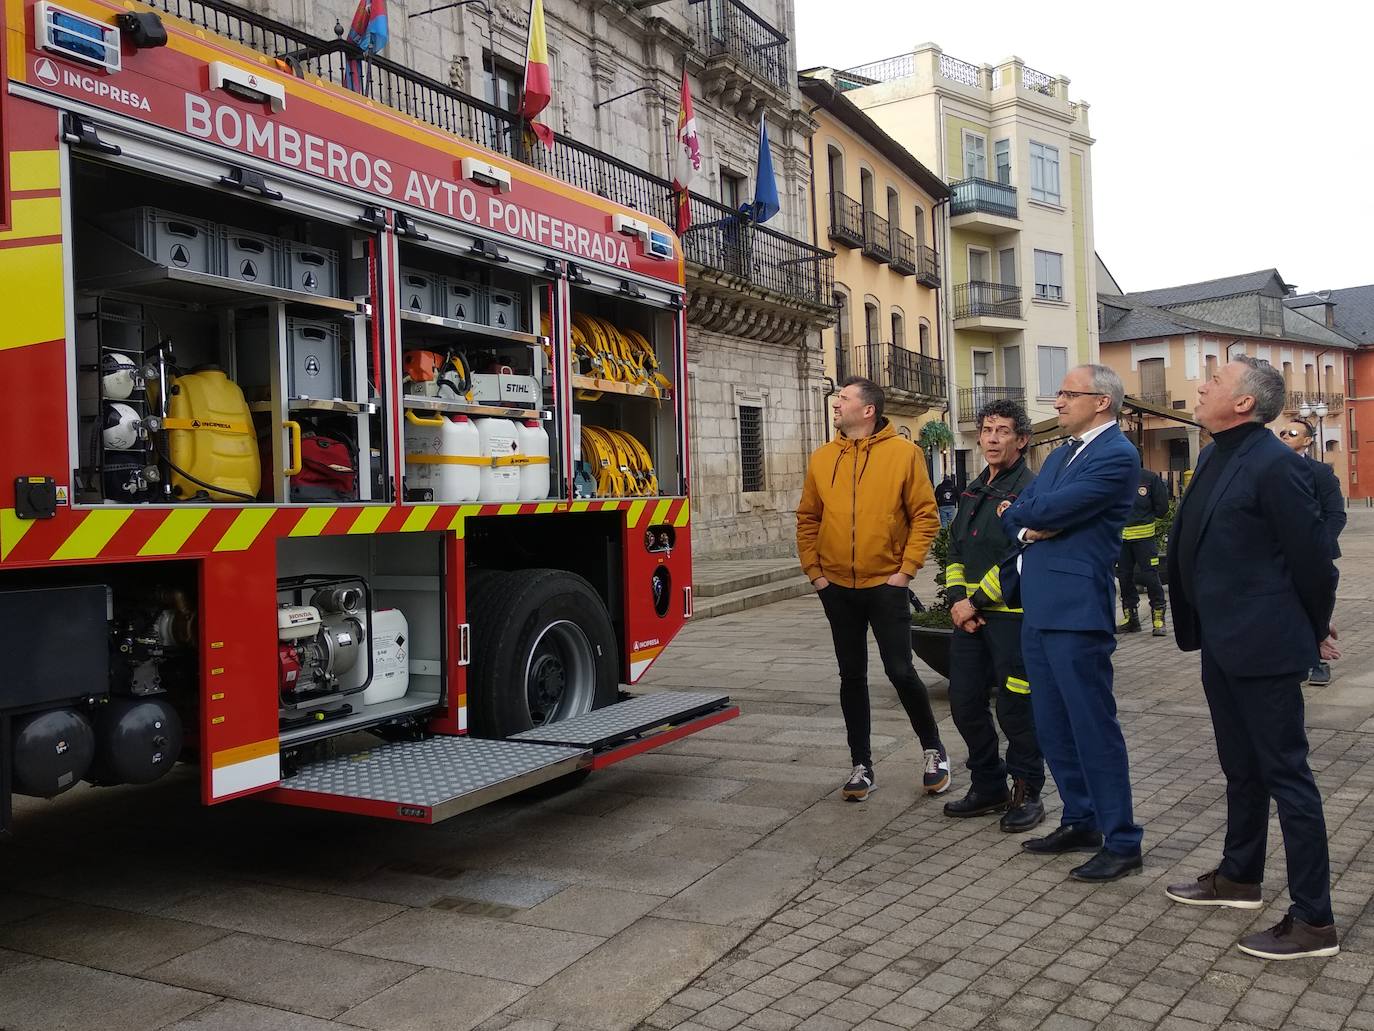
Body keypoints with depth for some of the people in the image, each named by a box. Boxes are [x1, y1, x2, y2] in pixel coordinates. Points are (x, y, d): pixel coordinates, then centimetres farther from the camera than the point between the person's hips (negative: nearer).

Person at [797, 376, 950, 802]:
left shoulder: (903, 452, -5)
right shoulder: (822, 458, 5)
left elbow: (925, 515, -4)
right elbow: (807, 519, 11)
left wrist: (906, 569, -9)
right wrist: (814, 571, 4)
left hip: (886, 585, -4)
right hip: (837, 588, 4)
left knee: (900, 671, -2)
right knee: (852, 676, 9)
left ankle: (934, 749, 21)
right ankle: (861, 765, 19)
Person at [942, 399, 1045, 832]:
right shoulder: (974, 491, 17)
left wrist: (976, 601, -15)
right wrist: (956, 600, 0)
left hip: (1012, 614, -8)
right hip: (969, 614, 8)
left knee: (1015, 708, -1)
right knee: (964, 703, 11)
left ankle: (1027, 793, 16)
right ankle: (988, 787, 26)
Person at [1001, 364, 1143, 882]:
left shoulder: (1116, 456, -11)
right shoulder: (1062, 453, 18)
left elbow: (1051, 508, -19)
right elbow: (1015, 514, 15)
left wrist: (1023, 510, 2)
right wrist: (1028, 528, -7)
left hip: (1076, 610, -9)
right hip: (1038, 607, 9)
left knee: (1094, 727, -3)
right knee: (1053, 727, 16)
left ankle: (1121, 841, 8)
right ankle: (1081, 822, 29)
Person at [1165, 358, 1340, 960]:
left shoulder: (1275, 465, -18)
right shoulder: (1214, 458, 9)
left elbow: (1311, 555, -14)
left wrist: (1316, 632, -2)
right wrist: (1204, 626, 16)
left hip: (1264, 646, -9)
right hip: (1223, 645, 9)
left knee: (1286, 775, -1)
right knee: (1241, 769, 21)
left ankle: (1314, 921, 9)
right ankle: (1240, 878, 37)